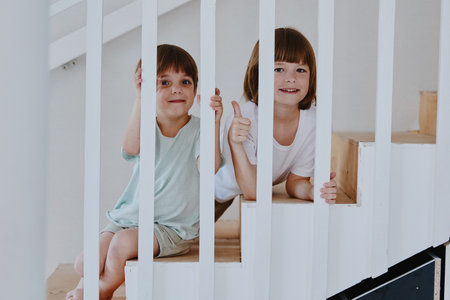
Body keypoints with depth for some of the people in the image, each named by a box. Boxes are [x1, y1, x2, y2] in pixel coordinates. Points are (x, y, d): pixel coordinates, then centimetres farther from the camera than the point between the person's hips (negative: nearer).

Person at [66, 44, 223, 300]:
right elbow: (131, 147, -23)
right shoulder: (147, 127, 2)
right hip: (129, 218, 4)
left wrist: (214, 123, -33)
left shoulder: (198, 129, -6)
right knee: (85, 263, -10)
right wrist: (140, 98, -29)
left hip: (173, 228, -3)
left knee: (123, 241, -26)